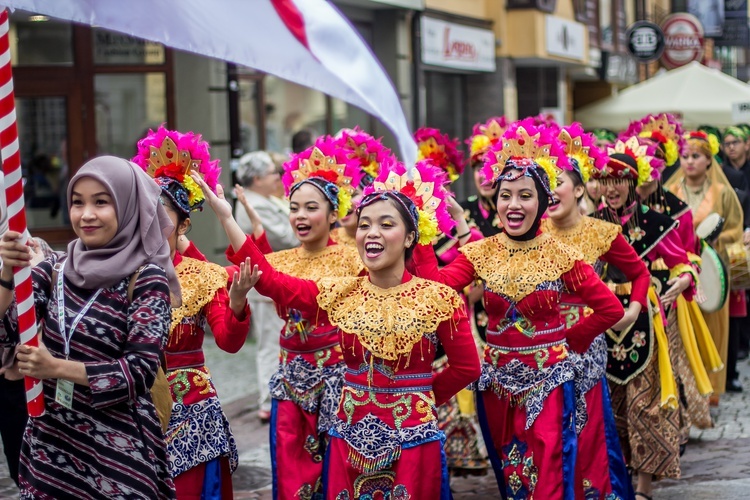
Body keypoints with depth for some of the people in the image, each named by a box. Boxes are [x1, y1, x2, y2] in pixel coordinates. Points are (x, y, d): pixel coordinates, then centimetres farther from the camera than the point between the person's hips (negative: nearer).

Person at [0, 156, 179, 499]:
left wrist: (56, 367, -22)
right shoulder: (56, 269, 5)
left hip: (116, 448, -4)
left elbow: (141, 370, -14)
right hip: (49, 441, 4)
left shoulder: (146, 278, -9)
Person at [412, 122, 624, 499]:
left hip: (547, 378, -3)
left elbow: (610, 308, -7)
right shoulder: (481, 252, -1)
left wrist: (569, 339, -3)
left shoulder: (559, 255, -8)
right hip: (497, 378, 3)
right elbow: (436, 286, -17)